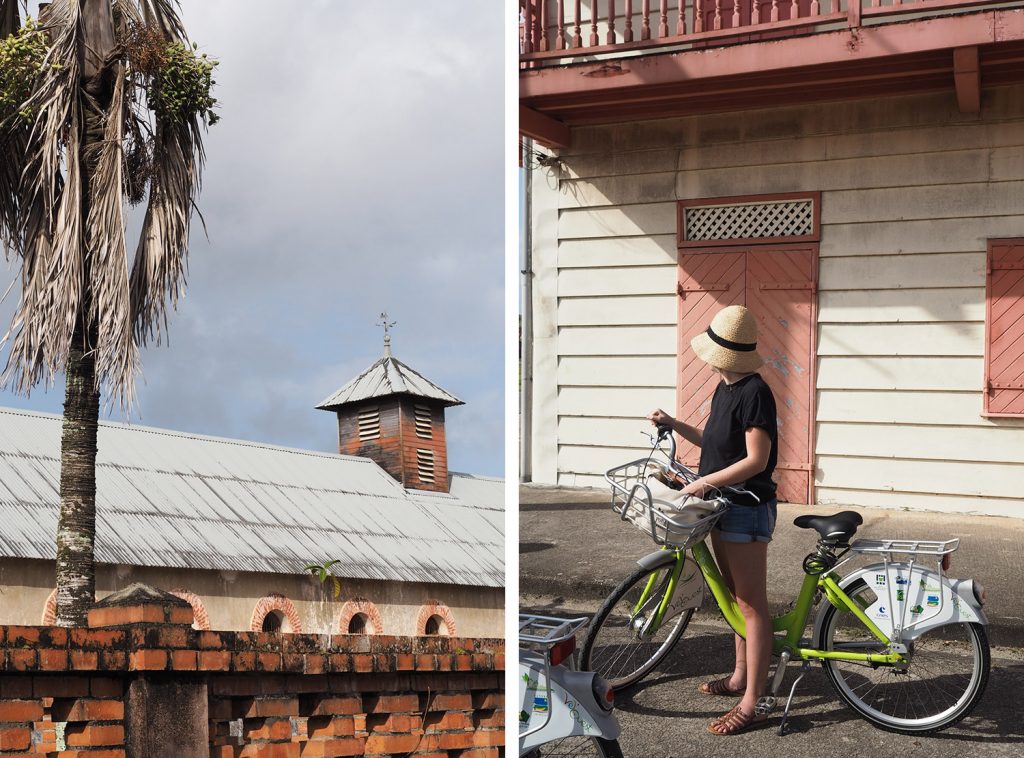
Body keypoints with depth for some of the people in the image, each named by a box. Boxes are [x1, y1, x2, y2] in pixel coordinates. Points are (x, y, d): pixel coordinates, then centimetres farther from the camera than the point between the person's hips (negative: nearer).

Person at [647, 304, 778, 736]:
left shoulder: (754, 393, -19)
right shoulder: (725, 389, 10)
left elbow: (756, 460, -22)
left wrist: (704, 482, -21)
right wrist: (673, 425, 12)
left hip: (747, 509, -10)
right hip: (724, 507, 10)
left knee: (752, 604, -6)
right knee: (736, 597, 19)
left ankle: (751, 704, -3)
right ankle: (740, 677, 33)